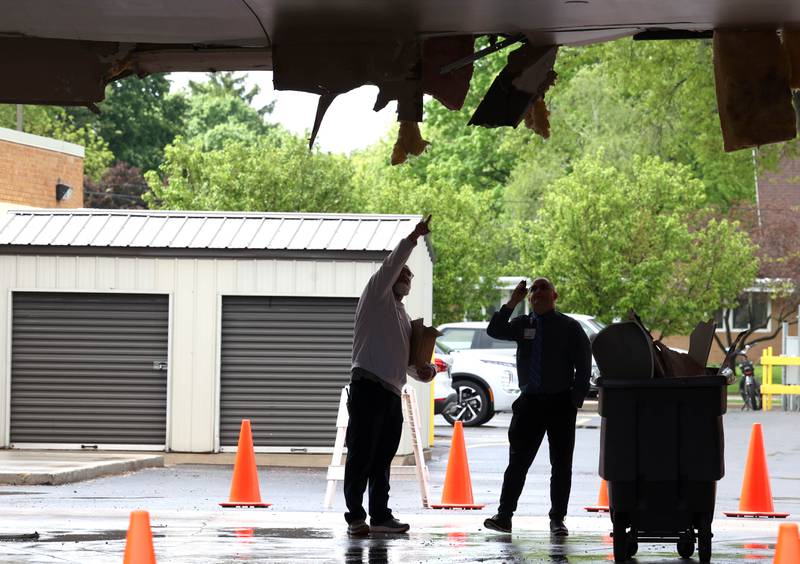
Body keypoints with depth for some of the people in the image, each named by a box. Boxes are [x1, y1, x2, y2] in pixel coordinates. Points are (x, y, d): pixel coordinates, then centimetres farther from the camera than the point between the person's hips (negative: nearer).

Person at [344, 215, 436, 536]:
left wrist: (424, 371, 8)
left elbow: (405, 359, 30)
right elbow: (392, 264, -12)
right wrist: (414, 238, -22)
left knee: (382, 458, 10)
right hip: (369, 386, -8)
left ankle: (380, 515, 13)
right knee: (362, 454, -8)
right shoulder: (377, 297, 5)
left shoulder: (403, 317, 26)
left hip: (392, 391, 8)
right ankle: (355, 516, -6)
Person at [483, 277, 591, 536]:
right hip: (529, 401, 2)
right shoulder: (523, 324, 9)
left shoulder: (569, 327, 1)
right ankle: (504, 516, -3)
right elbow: (494, 331, -5)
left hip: (560, 403, -2)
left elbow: (583, 365, 0)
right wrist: (512, 303, -13)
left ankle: (557, 519, 7)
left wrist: (577, 398, -8)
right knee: (518, 461, -1)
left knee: (561, 463, 1)